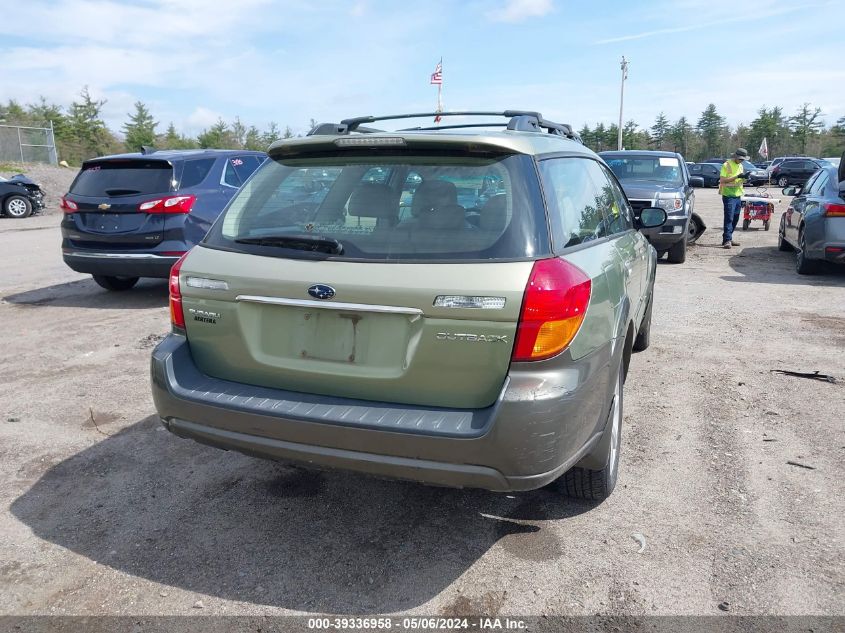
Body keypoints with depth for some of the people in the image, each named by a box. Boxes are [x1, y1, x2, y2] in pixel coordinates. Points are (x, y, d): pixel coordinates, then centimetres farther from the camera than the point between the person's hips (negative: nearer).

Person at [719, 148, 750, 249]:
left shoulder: (740, 166, 16)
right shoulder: (726, 165, -8)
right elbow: (722, 180, -17)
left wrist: (744, 177, 1)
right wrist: (736, 177, -23)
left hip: (737, 195, 8)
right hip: (728, 195, -8)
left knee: (735, 219, 10)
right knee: (729, 218, -12)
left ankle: (728, 238, 18)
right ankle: (727, 240, -13)